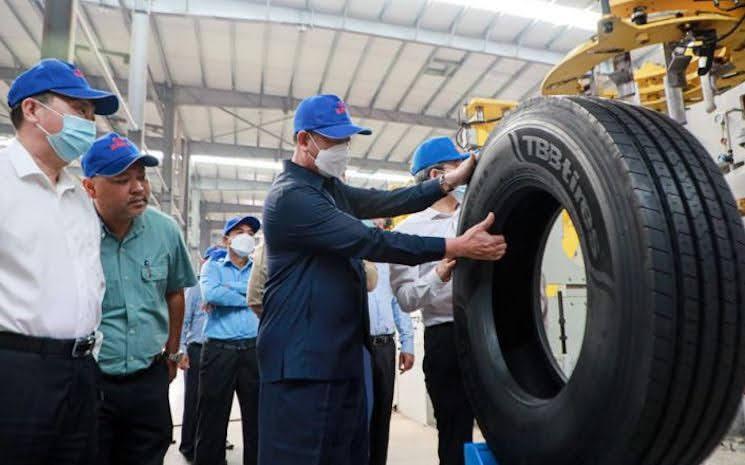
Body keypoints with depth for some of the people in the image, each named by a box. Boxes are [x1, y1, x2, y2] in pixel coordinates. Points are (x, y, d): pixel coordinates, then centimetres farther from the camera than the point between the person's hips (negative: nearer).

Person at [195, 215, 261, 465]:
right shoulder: (213, 266, 9)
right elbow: (210, 294, -11)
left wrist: (226, 292, -8)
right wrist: (248, 298, -3)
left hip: (255, 348, 2)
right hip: (219, 349, -1)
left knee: (257, 418, 8)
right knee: (213, 418, 5)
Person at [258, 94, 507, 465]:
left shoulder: (331, 188, 15)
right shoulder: (290, 195, -17)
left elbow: (385, 202, 9)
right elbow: (369, 241, -24)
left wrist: (449, 182, -2)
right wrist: (457, 247, -23)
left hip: (343, 353, 9)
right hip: (302, 360, -9)